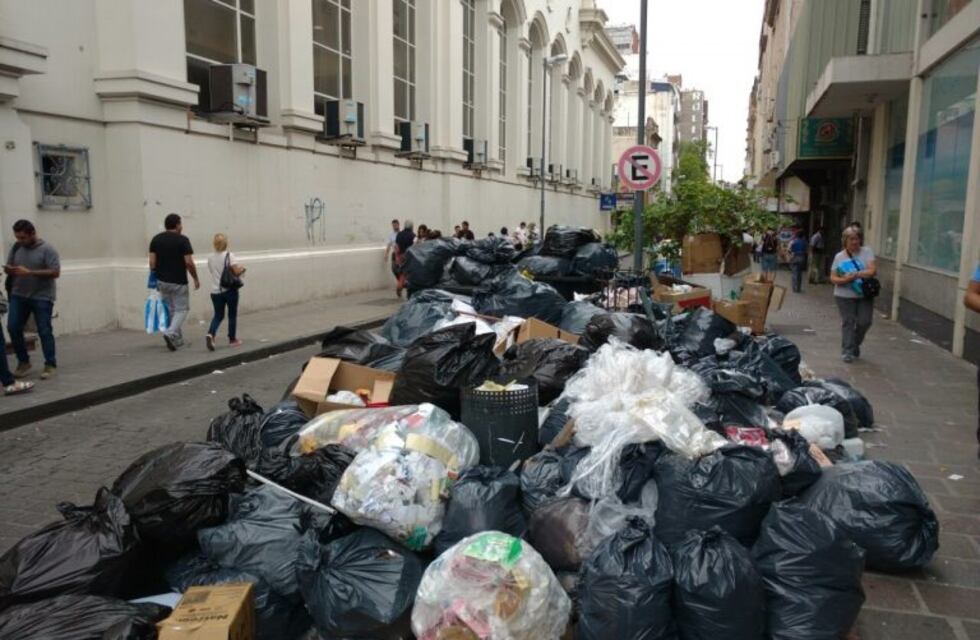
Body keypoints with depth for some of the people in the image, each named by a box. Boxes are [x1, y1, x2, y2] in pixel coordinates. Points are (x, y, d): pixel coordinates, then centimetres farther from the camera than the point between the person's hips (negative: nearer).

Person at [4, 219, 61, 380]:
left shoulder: (47, 249, -8)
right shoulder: (16, 248, 7)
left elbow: (55, 272, -15)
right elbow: (9, 267, 16)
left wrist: (29, 272, -22)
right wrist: (9, 270, -10)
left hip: (42, 297, -5)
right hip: (18, 295, 5)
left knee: (44, 331, -1)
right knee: (13, 328, 0)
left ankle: (50, 365, 7)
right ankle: (23, 362, 15)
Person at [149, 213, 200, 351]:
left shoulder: (156, 239, 5)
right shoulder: (182, 240, -11)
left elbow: (152, 262, 2)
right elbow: (189, 263, -15)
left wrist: (154, 279, 10)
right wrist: (196, 278, -3)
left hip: (162, 281, 6)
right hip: (178, 282, -6)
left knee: (170, 310, 15)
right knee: (182, 309, 4)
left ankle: (177, 339, 20)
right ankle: (171, 333, -18)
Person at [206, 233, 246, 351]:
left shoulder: (210, 258, 3)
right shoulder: (229, 255, -10)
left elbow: (212, 272, 13)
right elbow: (236, 271, -18)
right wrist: (242, 269, 4)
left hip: (215, 291, 4)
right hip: (230, 290, -3)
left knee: (218, 315, 11)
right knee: (232, 315, 11)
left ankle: (210, 334, -14)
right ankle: (232, 339, 19)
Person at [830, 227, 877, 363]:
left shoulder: (867, 252, 0)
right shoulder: (839, 256, 1)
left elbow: (873, 270, -10)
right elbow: (833, 277, -1)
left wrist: (856, 274, -22)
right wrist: (844, 280, -21)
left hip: (865, 295, 1)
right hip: (845, 295, -1)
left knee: (864, 322, 1)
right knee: (848, 323, 1)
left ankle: (855, 344, 28)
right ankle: (847, 351, 11)